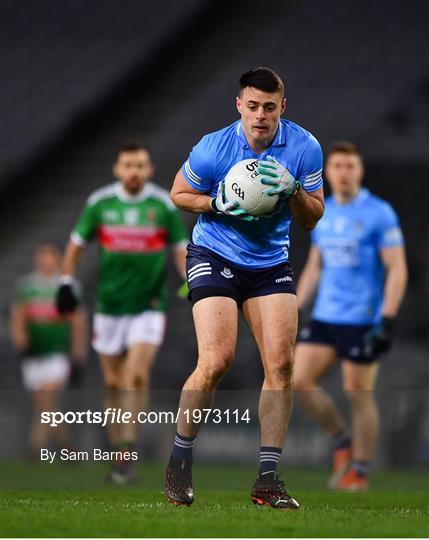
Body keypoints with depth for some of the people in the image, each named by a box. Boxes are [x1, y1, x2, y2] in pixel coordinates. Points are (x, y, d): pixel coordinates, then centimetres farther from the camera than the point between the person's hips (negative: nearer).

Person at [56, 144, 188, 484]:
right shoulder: (100, 203, 1)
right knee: (114, 383, 5)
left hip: (149, 306, -2)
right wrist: (67, 283, 6)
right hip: (109, 304, 2)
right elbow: (77, 244, 11)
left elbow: (181, 249, 7)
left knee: (137, 375, -17)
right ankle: (119, 450, 18)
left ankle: (127, 454, -16)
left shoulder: (164, 205, -1)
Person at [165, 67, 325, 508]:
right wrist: (220, 204, -17)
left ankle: (267, 479, 1)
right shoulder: (213, 148, -15)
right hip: (214, 255, -3)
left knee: (281, 364, -7)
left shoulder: (304, 147, -7)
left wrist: (293, 190, -21)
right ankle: (178, 464, 0)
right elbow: (179, 194, 2)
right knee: (216, 360, -18)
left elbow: (312, 219, 0)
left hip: (271, 261, 4)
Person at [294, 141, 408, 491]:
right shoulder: (322, 214, 11)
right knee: (300, 380, -6)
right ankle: (342, 441, 13)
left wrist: (388, 320, -18)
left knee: (358, 395, -2)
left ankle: (360, 471, 12)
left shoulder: (379, 214, -7)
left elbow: (397, 269, -10)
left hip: (363, 322, -6)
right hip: (325, 317, 6)